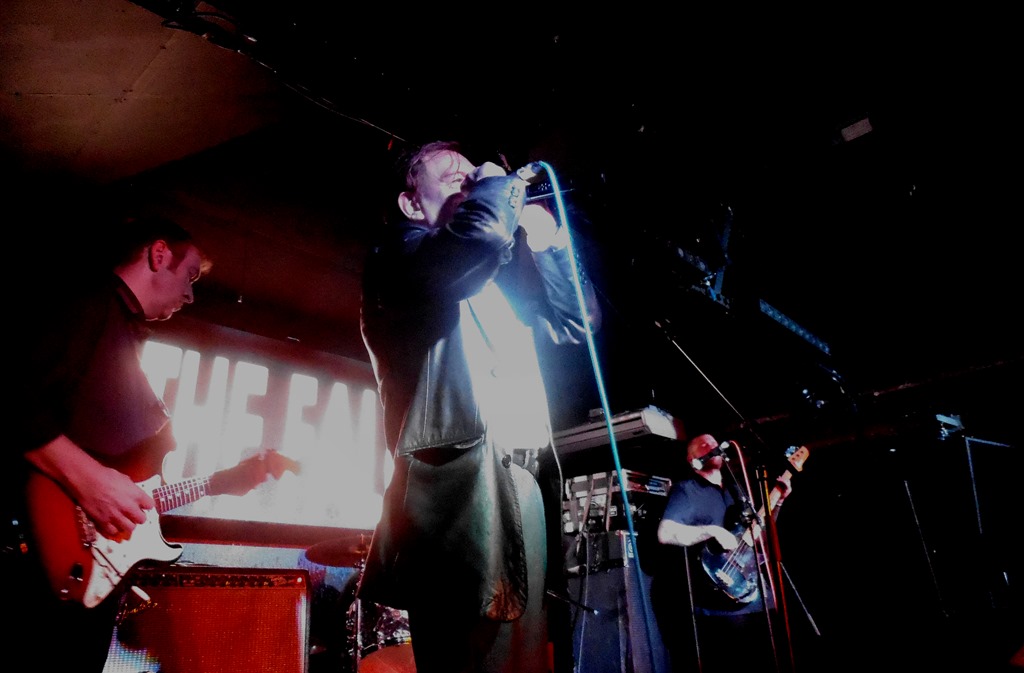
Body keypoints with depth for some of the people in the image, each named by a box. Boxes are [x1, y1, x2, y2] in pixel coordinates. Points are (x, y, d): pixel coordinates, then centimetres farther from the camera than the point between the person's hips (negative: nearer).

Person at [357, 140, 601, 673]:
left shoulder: (505, 277, 26)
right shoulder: (403, 251, 4)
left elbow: (576, 323, 25)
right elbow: (476, 245, -18)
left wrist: (546, 239, 17)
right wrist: (498, 187, 2)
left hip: (527, 479, 8)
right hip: (462, 476, -7)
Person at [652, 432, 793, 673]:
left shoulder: (737, 484, 18)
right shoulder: (687, 488, -6)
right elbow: (665, 533, -19)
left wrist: (777, 500, 12)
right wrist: (712, 530, -22)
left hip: (758, 594, 8)